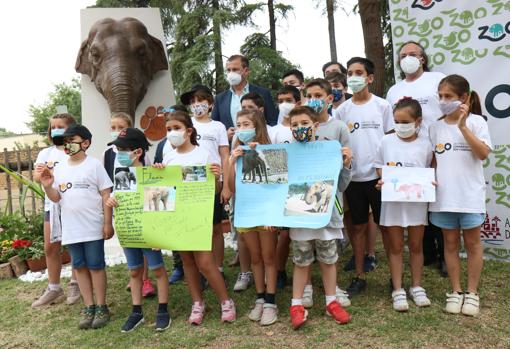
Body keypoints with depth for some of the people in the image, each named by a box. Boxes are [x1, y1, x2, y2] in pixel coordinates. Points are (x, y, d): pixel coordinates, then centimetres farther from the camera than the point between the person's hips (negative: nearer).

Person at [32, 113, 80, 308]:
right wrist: (41, 174, -23)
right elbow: (36, 178, 1)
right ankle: (54, 289, 18)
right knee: (50, 248, 7)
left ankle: (75, 285, 20)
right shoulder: (46, 153, 10)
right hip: (52, 204, 4)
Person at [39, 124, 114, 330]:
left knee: (96, 266, 3)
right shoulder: (60, 169, 9)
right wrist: (47, 187, -10)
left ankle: (101, 307, 15)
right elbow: (56, 198, 11)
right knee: (80, 267, 11)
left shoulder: (94, 165, -4)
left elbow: (106, 195, -6)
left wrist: (107, 223, -10)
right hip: (71, 229, 5)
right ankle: (89, 307, 22)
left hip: (92, 227, -5)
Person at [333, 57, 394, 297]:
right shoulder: (342, 110, 6)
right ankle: (359, 276, 21)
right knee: (358, 226, 10)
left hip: (379, 175, -2)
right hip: (354, 176, 2)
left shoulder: (382, 105, 1)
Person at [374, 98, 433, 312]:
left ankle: (416, 287, 29)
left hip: (417, 201, 0)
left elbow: (429, 171, 6)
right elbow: (379, 166, 7)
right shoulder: (387, 141, -1)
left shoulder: (425, 143, -2)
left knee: (416, 245, 13)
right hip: (392, 200, 0)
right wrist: (381, 181, -12)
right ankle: (398, 290, 19)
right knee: (395, 247, 8)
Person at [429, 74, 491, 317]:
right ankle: (455, 291, 24)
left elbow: (483, 154, -16)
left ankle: (472, 292, 23)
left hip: (470, 195, -3)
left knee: (472, 243, 9)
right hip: (443, 196, 3)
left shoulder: (476, 122, -4)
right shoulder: (435, 127, 5)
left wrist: (463, 126, -21)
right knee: (450, 243, 11)